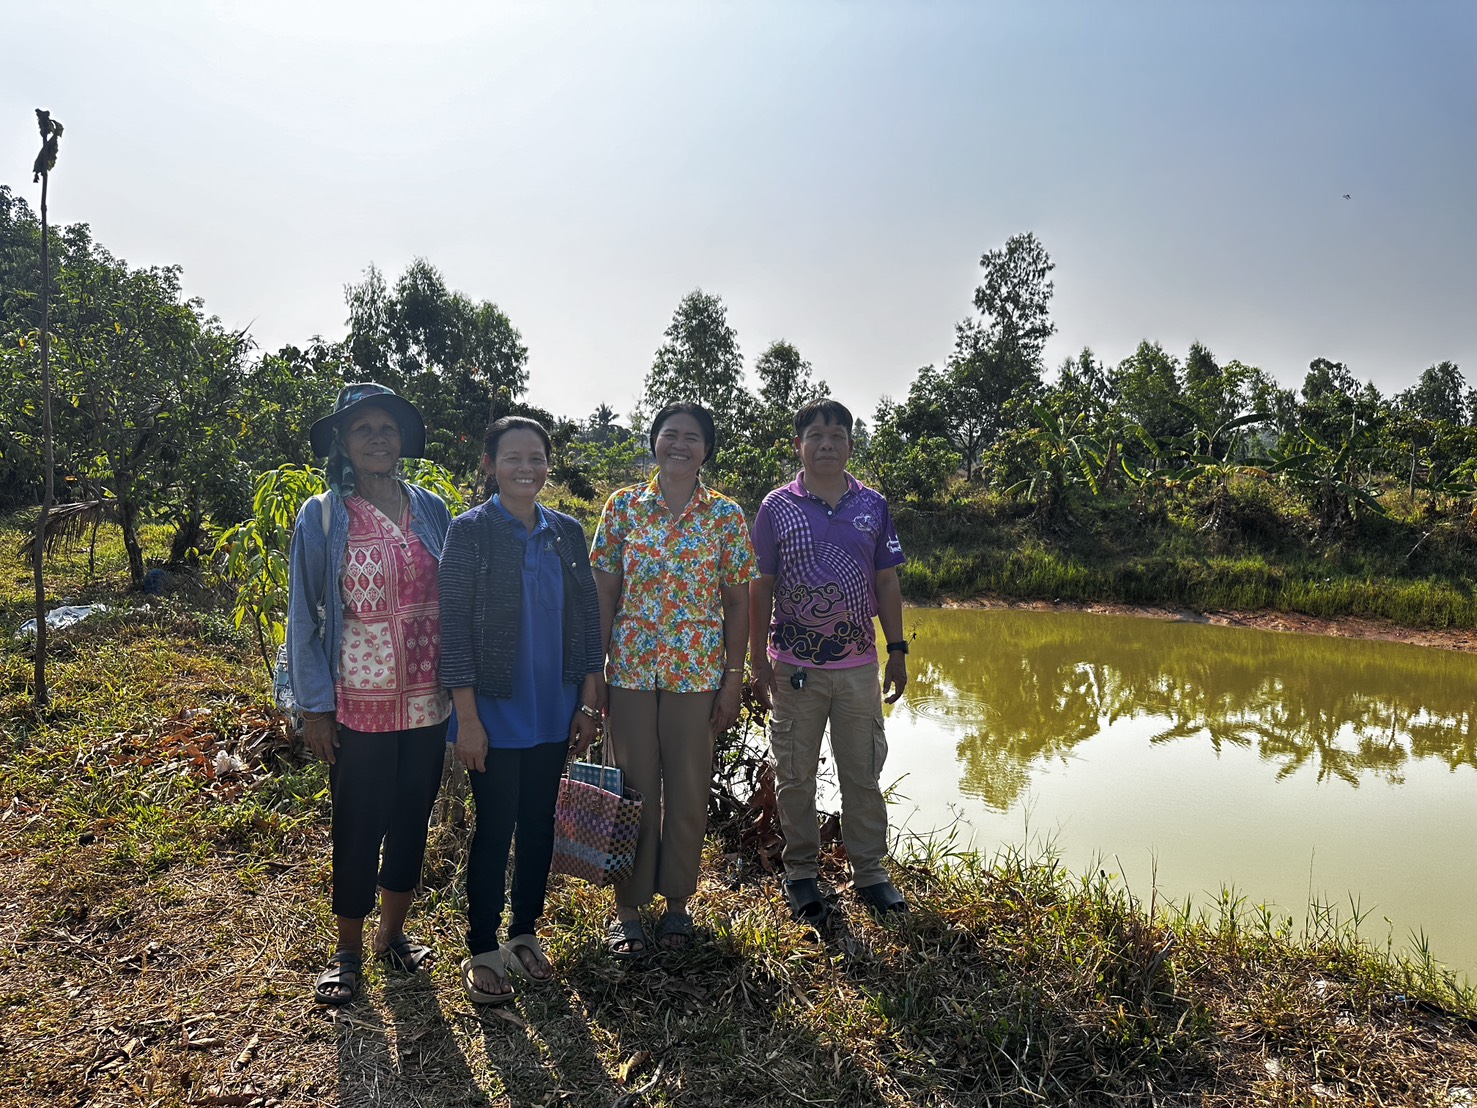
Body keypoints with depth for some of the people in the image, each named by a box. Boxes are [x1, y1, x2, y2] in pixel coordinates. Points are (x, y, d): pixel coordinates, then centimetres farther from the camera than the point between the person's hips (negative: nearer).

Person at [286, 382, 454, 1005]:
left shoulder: (431, 510, 4)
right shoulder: (321, 518, -5)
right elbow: (303, 617, -3)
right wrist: (314, 707, -6)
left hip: (427, 699, 3)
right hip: (359, 704, -3)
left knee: (412, 822, 15)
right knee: (359, 831, 8)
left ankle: (393, 934, 35)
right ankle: (349, 954, 28)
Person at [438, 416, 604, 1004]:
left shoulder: (567, 533, 5)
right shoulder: (470, 531, -7)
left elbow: (587, 618, 8)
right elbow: (454, 625, -10)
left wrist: (589, 703, 5)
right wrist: (467, 717, -13)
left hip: (553, 711, 4)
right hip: (495, 712, -4)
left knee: (539, 823, 13)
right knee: (495, 828, 4)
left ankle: (525, 933, 31)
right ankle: (481, 950, 21)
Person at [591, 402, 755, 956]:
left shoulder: (726, 515, 1)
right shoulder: (623, 505, 2)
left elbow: (737, 601, 3)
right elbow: (604, 592, 3)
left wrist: (734, 677, -1)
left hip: (697, 673, 0)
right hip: (630, 670, 0)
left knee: (688, 793, 9)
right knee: (634, 790, 7)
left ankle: (677, 900, 27)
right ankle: (629, 907, 23)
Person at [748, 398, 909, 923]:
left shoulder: (873, 505, 4)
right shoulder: (776, 508, -2)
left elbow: (887, 582, 8)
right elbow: (761, 588, -1)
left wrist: (897, 650, 5)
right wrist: (757, 662, -3)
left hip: (859, 665, 2)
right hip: (794, 666, -2)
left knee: (863, 772, 11)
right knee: (795, 776, 8)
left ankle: (870, 871, 26)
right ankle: (801, 873, 24)